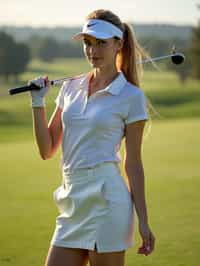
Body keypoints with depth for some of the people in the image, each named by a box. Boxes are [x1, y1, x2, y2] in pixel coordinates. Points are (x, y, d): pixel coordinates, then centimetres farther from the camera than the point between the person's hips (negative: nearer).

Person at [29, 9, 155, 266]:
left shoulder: (131, 96, -3)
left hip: (107, 199, -6)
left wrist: (143, 221, -3)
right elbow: (47, 150, 11)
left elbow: (133, 163, 0)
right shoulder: (70, 87, 12)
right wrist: (38, 101, 0)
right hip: (72, 203, 6)